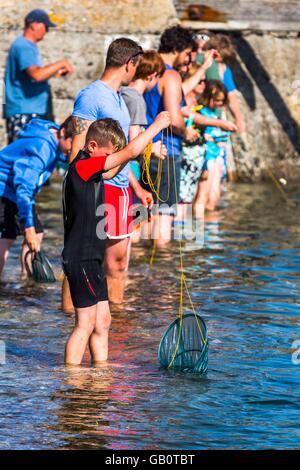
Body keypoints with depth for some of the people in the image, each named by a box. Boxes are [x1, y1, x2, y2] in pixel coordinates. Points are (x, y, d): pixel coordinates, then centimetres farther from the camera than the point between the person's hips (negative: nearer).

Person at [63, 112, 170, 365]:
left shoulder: (89, 168, 11)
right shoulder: (82, 166, -17)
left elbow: (111, 172, 36)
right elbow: (130, 152, -21)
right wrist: (157, 125, -12)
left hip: (91, 258, 10)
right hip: (81, 258, -10)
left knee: (102, 322, 12)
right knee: (86, 324, -7)